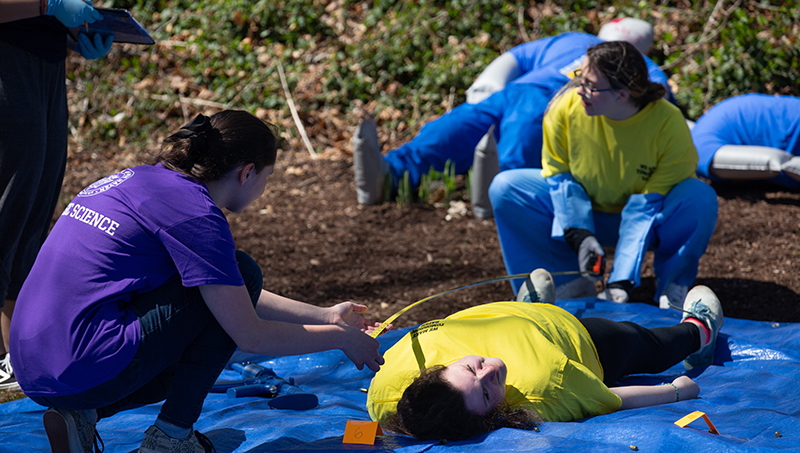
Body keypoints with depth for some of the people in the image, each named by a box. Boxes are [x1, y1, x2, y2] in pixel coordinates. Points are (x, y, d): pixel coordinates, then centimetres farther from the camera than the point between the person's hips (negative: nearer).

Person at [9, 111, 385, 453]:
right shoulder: (194, 209, -11)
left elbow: (237, 299, 28)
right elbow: (251, 336, -7)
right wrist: (341, 338, 7)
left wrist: (324, 315, 31)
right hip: (88, 373, -9)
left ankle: (81, 416, 11)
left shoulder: (144, 180, 17)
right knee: (242, 273, 1)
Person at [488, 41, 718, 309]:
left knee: (700, 197, -34)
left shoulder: (669, 123, -27)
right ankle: (572, 286, -15)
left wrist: (622, 281, -34)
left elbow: (652, 203, -26)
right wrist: (580, 236, -26)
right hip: (584, 216, 3)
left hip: (651, 223, -2)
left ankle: (672, 287, -14)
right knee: (506, 188, -20)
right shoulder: (566, 107, -21)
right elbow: (559, 174, -9)